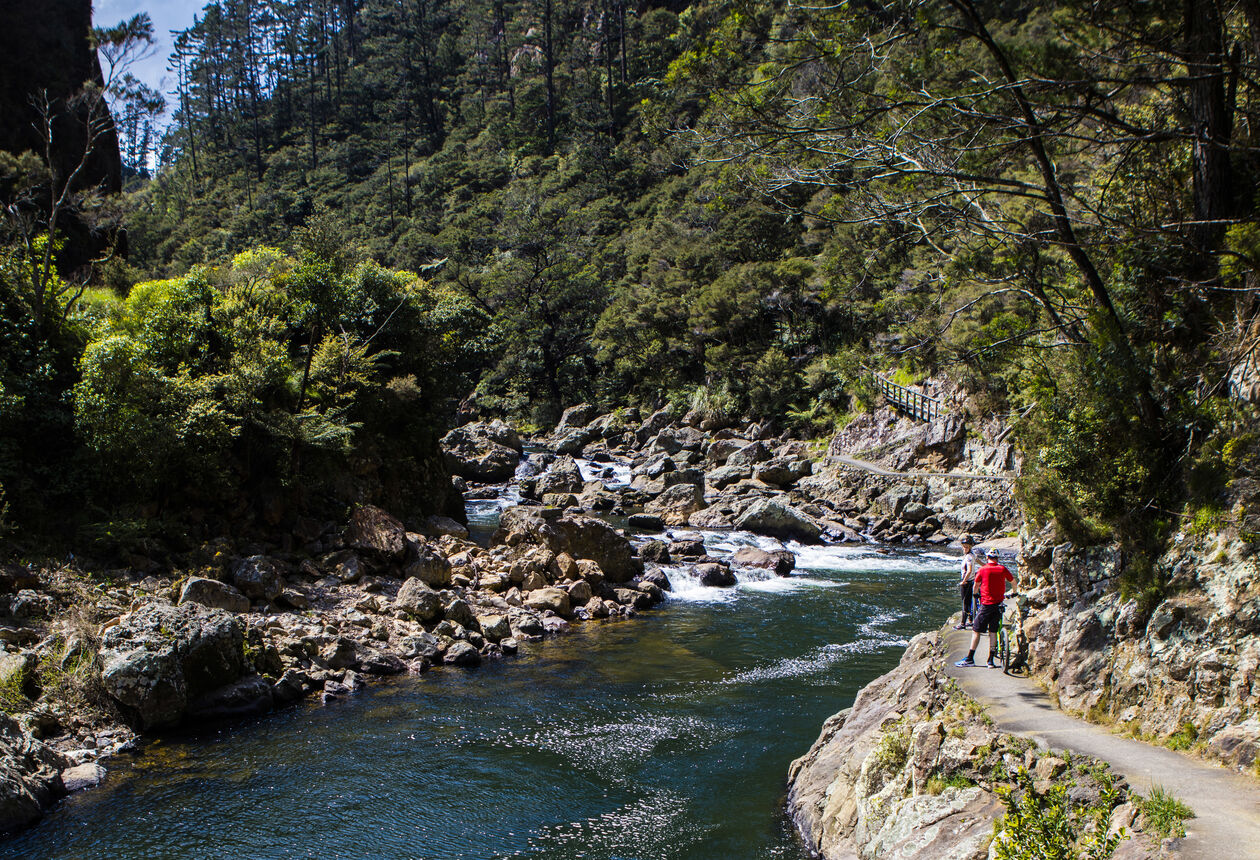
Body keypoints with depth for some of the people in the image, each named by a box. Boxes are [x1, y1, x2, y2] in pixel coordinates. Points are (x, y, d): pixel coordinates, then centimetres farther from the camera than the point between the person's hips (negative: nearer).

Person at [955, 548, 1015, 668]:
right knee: (993, 631, 9)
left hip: (986, 604, -3)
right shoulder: (1003, 569, 1)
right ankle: (991, 660, 8)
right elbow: (1014, 582, 16)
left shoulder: (982, 570, -6)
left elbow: (976, 586, 9)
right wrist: (1016, 589, 39)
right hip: (999, 603, 3)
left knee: (976, 631, 3)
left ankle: (970, 658, 3)